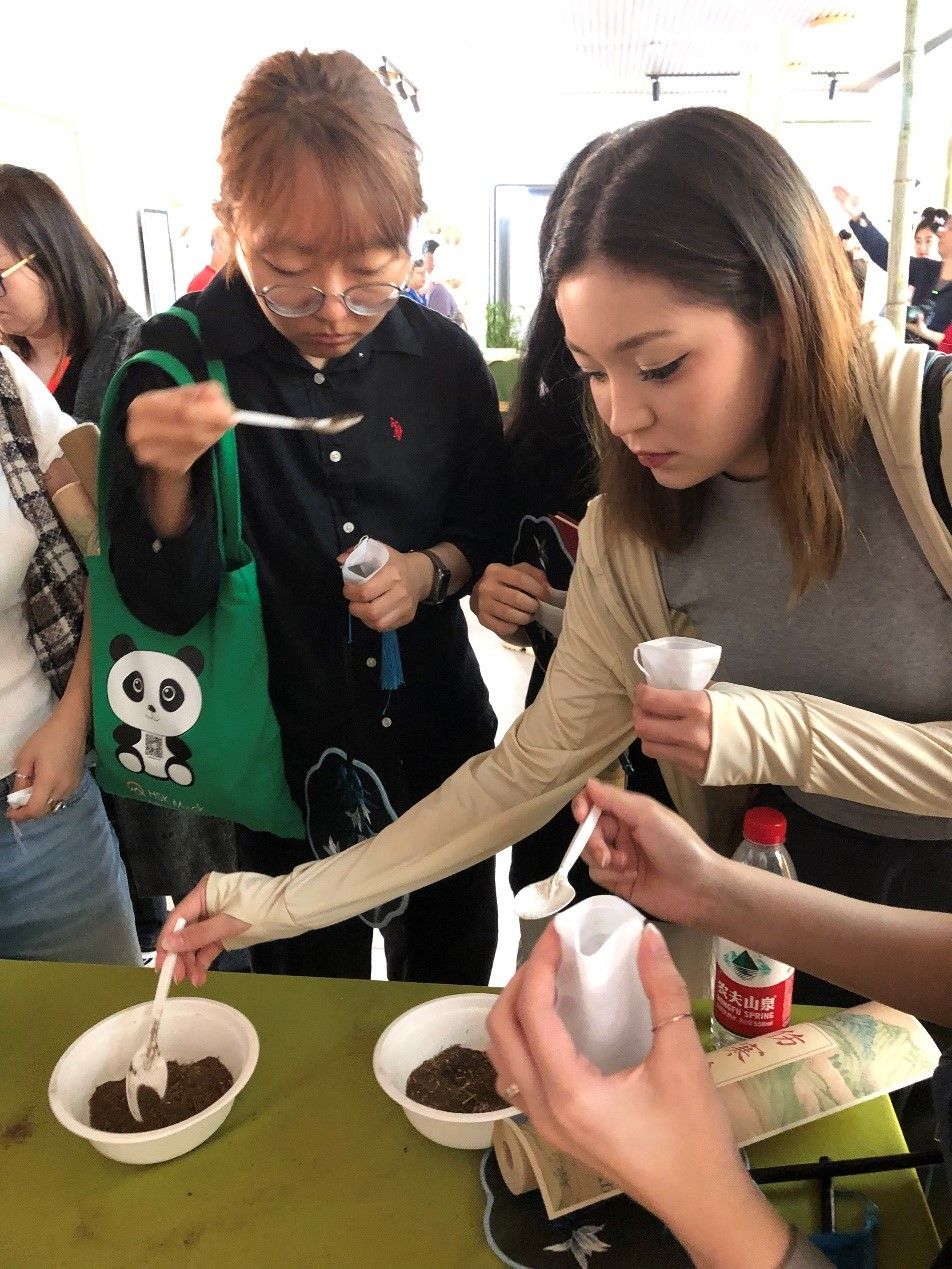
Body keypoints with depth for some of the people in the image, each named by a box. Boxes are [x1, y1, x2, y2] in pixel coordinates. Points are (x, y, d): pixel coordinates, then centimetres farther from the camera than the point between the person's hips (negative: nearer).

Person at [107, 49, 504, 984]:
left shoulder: (443, 360, -9)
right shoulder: (177, 363, -15)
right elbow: (167, 608, -13)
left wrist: (431, 570, -16)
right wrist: (167, 483, -31)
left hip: (437, 738, 3)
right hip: (281, 755, -2)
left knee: (453, 977, 25)